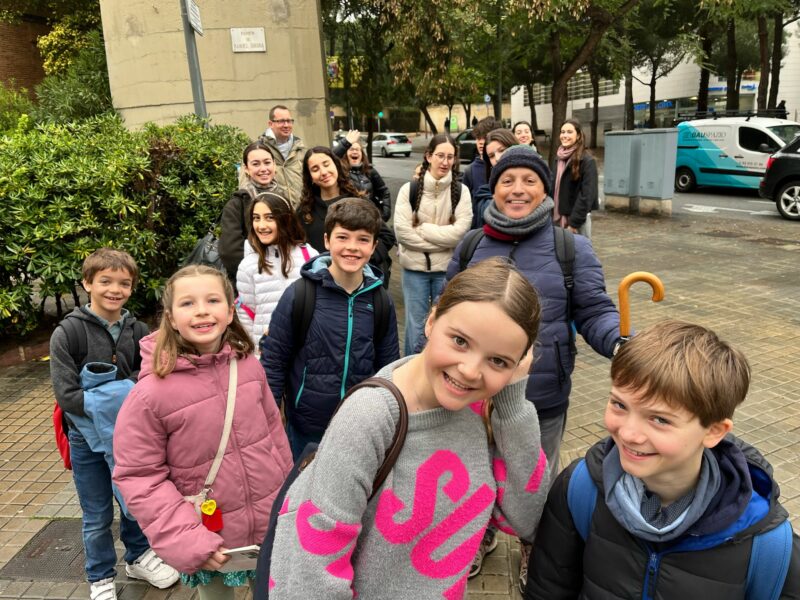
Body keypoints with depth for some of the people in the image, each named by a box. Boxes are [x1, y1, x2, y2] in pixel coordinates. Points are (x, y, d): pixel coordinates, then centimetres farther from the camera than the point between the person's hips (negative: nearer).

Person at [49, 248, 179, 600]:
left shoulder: (137, 330, -6)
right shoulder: (67, 333, -15)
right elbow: (67, 396, -20)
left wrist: (128, 387, -21)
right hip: (88, 438, -2)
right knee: (98, 516, 13)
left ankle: (139, 557, 44)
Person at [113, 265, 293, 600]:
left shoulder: (248, 366, -8)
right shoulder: (151, 392, -20)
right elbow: (138, 475, -14)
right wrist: (186, 540, -19)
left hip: (271, 526, 3)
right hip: (210, 541, -3)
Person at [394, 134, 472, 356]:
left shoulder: (461, 190, -3)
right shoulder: (409, 189, -4)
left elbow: (460, 231, -13)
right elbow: (402, 231, -11)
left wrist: (422, 229, -13)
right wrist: (441, 241, -13)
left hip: (447, 268, 1)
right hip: (415, 267, 0)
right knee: (416, 325, 8)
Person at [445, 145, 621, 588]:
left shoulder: (572, 248, -8)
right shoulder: (471, 248, -1)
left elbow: (594, 313, -6)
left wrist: (622, 343, -26)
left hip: (542, 396, -2)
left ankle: (535, 551, 51)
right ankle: (479, 538, 54)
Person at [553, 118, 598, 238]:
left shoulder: (587, 161, -10)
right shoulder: (560, 159, 13)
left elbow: (587, 194, -15)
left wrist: (574, 221, -18)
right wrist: (554, 216, 8)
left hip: (579, 219, -7)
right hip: (561, 217, 7)